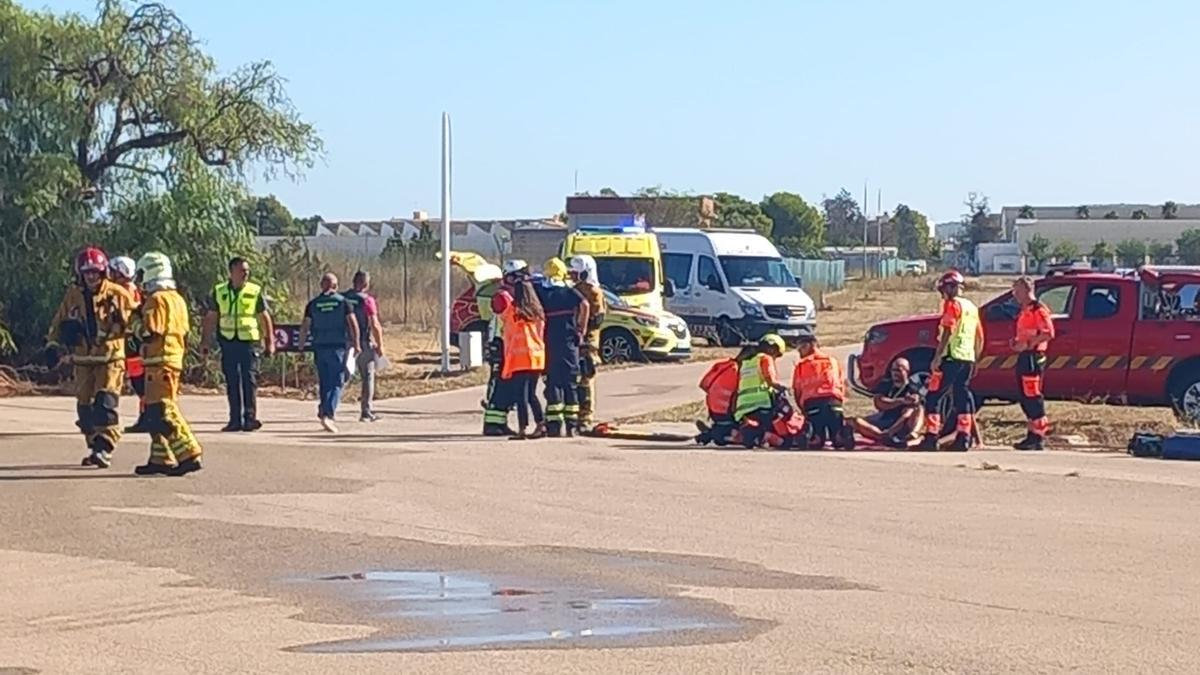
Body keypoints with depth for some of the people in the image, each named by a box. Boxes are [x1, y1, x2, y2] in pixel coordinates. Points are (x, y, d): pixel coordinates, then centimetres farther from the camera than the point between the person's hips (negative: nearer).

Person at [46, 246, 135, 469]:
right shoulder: (73, 295, 6)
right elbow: (59, 322, 15)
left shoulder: (117, 294, -6)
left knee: (105, 402, -14)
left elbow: (130, 321, -7)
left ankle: (105, 448, -15)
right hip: (83, 359, 5)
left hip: (110, 358, -5)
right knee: (85, 405, 8)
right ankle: (94, 446, 21)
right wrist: (53, 344, 7)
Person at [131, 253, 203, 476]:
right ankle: (160, 459, 16)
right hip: (175, 359, 10)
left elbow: (151, 333, -17)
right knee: (155, 413, 14)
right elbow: (184, 333, 18)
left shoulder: (156, 300, -12)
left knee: (163, 412, -11)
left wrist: (138, 328, -1)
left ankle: (189, 454, -18)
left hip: (159, 362, -10)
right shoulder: (177, 298, 17)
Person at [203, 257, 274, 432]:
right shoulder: (219, 292, 9)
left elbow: (264, 317, 7)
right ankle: (236, 419, 10)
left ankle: (250, 418, -6)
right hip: (228, 342, 2)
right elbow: (210, 318, 14)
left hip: (249, 341, -2)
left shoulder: (255, 291, 4)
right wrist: (206, 342, 11)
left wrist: (270, 341, 3)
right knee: (232, 382, 5)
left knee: (250, 380, -8)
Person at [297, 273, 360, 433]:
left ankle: (324, 413, 19)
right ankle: (327, 414, -19)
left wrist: (301, 346, 10)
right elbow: (353, 324, -6)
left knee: (324, 383, 14)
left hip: (320, 348, 3)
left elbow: (305, 327, 2)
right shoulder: (343, 302, -1)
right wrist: (356, 343, 2)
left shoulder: (312, 304, 5)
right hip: (338, 347, -3)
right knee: (336, 383, -3)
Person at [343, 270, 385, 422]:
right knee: (368, 376, 8)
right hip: (364, 343, -4)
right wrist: (380, 345, -6)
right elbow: (375, 325, -14)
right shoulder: (367, 300, -10)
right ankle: (366, 412, 9)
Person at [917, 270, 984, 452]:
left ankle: (931, 437, -10)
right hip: (968, 358, 8)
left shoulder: (952, 304, -7)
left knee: (933, 397, -4)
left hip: (952, 357, -8)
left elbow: (947, 333, -16)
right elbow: (980, 338, 20)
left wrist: (936, 358, -17)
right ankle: (963, 438, 7)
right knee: (962, 397, 11)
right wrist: (975, 359, 27)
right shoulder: (972, 307, 18)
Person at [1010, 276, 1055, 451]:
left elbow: (1048, 333, -21)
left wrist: (1027, 344, -21)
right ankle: (1034, 433, 16)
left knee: (1032, 397, -10)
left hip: (1033, 357, -10)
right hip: (1024, 356, 10)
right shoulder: (1025, 311, 20)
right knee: (1025, 398, 11)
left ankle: (1038, 437, -10)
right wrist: (1017, 342, 14)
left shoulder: (1038, 310, -11)